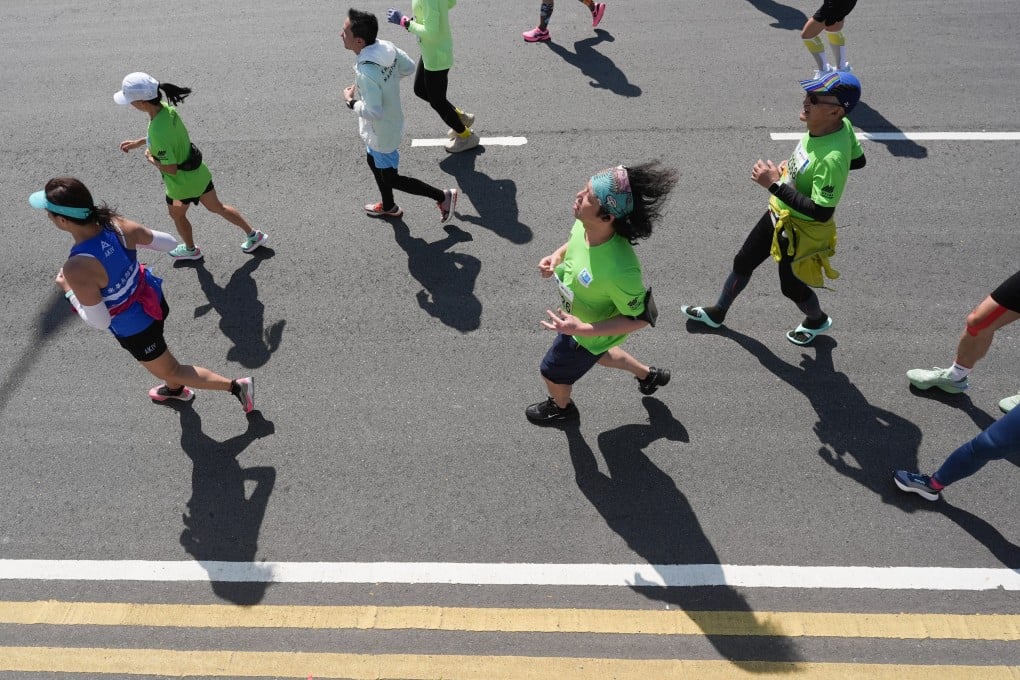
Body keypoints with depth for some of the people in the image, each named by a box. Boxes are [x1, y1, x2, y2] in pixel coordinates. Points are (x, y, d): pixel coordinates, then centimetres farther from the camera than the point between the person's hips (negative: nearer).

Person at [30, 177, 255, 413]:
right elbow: (170, 243, -8)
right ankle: (175, 389, 62)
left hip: (133, 329, -6)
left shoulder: (77, 269, -37)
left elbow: (100, 322, -23)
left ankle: (237, 386, 22)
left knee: (169, 371, 20)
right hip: (153, 300, 7)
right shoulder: (117, 224, -22)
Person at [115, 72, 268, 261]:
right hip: (198, 172, 7)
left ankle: (191, 250, 49)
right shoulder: (167, 109, -11)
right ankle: (253, 234, 34)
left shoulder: (157, 133, -37)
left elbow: (170, 169, -29)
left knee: (176, 214, 24)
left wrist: (150, 158, -10)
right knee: (216, 206, 25)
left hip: (182, 181, -7)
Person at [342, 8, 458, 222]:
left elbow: (373, 112, -33)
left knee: (391, 178, 11)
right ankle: (388, 206, 48)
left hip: (381, 132, -9)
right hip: (389, 123, 9)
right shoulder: (386, 47, -12)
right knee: (373, 161, 29)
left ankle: (443, 196, 15)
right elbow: (409, 67, 3)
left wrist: (350, 102, -16)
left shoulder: (366, 72, -36)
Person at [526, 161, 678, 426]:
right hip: (579, 315, 6)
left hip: (591, 332, -6)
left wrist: (584, 329, -36)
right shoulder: (583, 224, -26)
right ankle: (648, 374, 60)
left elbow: (640, 318, -30)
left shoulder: (620, 270, -47)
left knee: (552, 372, 21)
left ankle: (561, 408, 57)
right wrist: (556, 256, -17)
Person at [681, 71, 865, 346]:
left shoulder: (832, 158, -38)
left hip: (799, 231, -8)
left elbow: (821, 212, -35)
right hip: (779, 214, 8)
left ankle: (818, 320, 51)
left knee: (791, 285, 17)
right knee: (743, 262, 21)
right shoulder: (841, 124, -13)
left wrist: (775, 184, -34)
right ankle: (716, 313, 44)